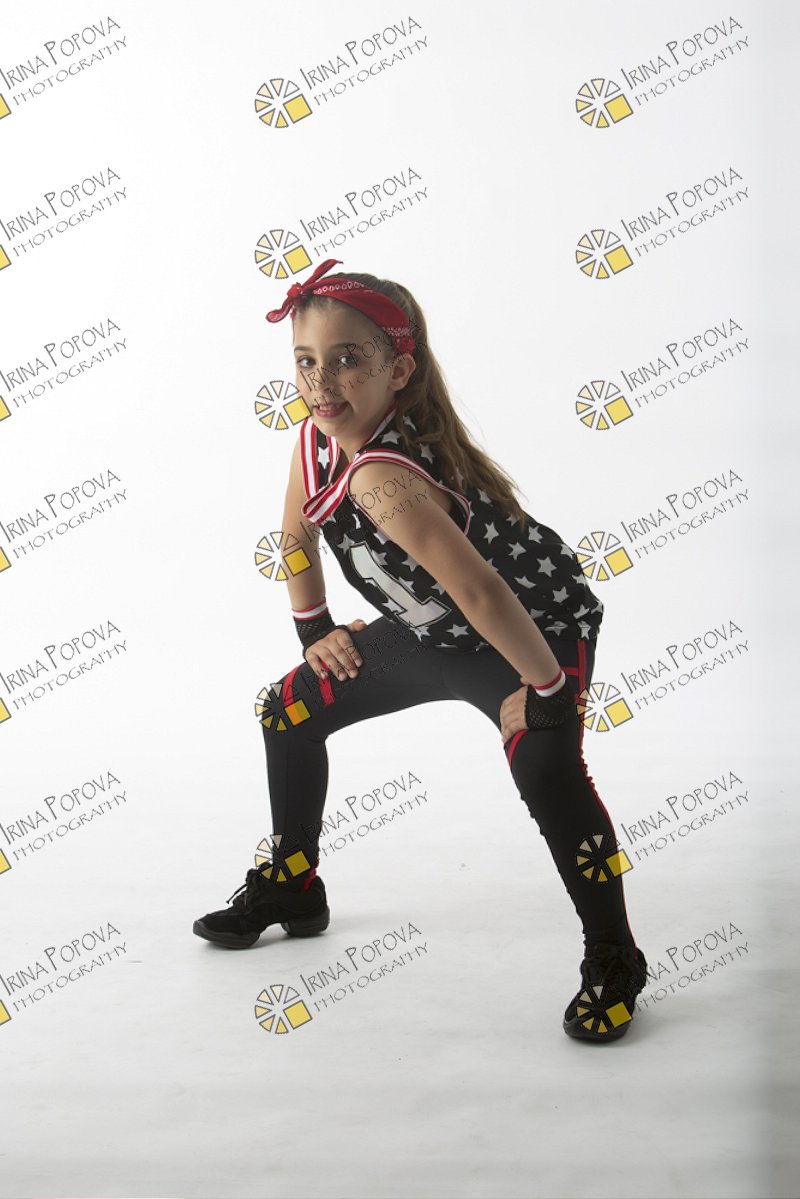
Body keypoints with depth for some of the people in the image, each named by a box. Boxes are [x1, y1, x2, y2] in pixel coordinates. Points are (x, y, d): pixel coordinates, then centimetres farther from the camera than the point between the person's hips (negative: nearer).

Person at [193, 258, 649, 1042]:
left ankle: (612, 963, -14)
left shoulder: (381, 477, -39)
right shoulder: (317, 440, -12)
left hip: (536, 629, -9)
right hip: (429, 633, 9)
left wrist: (546, 690, -35)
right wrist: (316, 632, 11)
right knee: (290, 712, 12)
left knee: (545, 767, -33)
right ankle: (290, 888, 30)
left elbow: (481, 593, -45)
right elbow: (297, 531, 8)